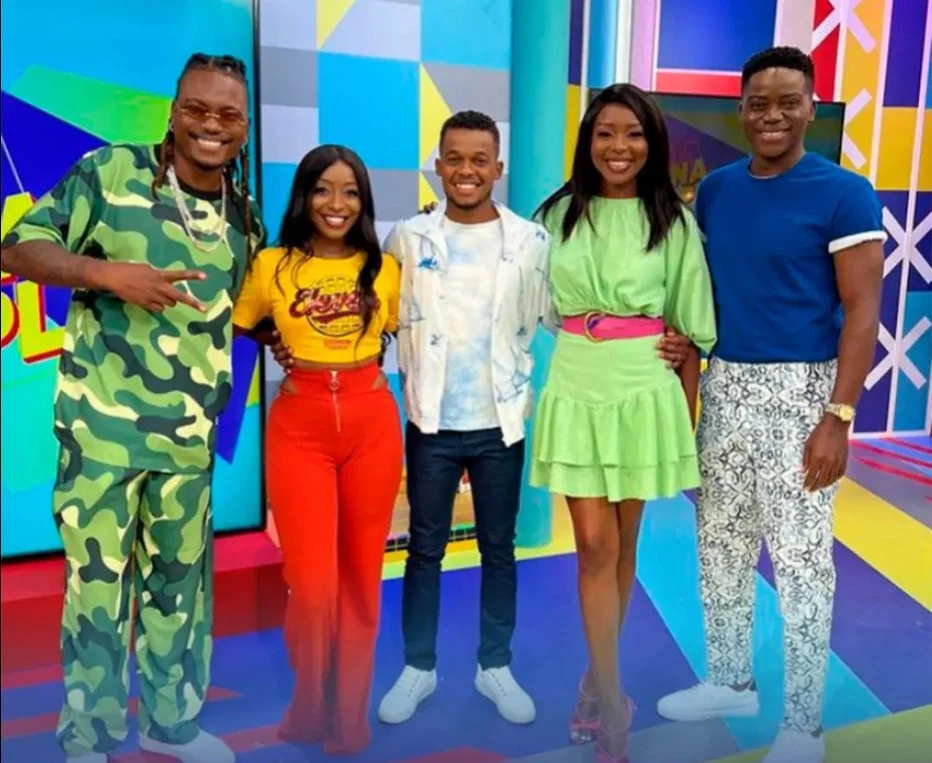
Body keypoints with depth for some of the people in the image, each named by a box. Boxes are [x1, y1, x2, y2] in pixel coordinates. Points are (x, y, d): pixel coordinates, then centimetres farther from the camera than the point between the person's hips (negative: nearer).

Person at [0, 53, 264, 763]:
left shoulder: (245, 215, 7)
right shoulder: (110, 171, -6)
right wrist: (107, 272, -22)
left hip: (190, 434, 5)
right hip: (102, 424, -4)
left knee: (181, 577, 16)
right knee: (97, 580, 6)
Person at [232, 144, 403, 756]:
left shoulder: (385, 268, 7)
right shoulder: (271, 265, 3)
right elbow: (235, 327, 12)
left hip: (372, 422, 1)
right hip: (299, 424, -1)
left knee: (361, 574, 8)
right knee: (311, 579, -4)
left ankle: (349, 714, 26)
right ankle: (310, 707, 24)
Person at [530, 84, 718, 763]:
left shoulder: (674, 221, 1)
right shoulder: (559, 214, 4)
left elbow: (690, 327, 3)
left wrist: (687, 414, 3)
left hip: (646, 390, 0)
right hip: (577, 388, 1)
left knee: (624, 543, 10)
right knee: (595, 545, -1)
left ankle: (597, 681, 29)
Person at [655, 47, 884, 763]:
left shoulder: (844, 193, -8)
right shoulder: (715, 190, 8)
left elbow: (862, 311, -11)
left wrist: (838, 417, -17)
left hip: (798, 392, -6)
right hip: (724, 387, 6)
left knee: (800, 561, 1)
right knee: (719, 546, 14)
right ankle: (730, 682, 34)